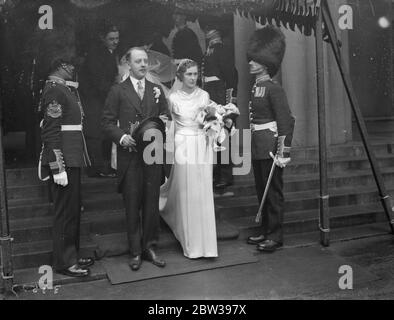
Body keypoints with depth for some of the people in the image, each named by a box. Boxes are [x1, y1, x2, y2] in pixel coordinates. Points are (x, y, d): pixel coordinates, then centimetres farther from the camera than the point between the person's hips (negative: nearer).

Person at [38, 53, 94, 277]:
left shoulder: (66, 89, 15)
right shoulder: (55, 90, -13)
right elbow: (51, 132, -18)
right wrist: (58, 168, -21)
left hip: (73, 158, 9)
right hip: (64, 160, -9)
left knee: (74, 209, 15)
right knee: (66, 211, 0)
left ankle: (72, 256, 27)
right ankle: (64, 262, 13)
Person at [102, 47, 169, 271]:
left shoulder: (157, 90, 13)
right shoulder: (118, 91, 4)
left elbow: (166, 117, 14)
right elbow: (108, 122, 1)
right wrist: (122, 137, -15)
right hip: (129, 155, -2)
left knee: (152, 203, 7)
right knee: (132, 206, 3)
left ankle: (150, 247, 21)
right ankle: (135, 252, 15)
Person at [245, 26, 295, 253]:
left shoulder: (274, 89, -14)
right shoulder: (256, 87, 12)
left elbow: (287, 120, -18)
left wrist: (284, 152, -22)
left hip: (271, 148, -9)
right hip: (258, 148, 9)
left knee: (274, 192, 1)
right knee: (262, 191, 15)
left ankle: (276, 237, 12)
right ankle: (267, 232, 28)